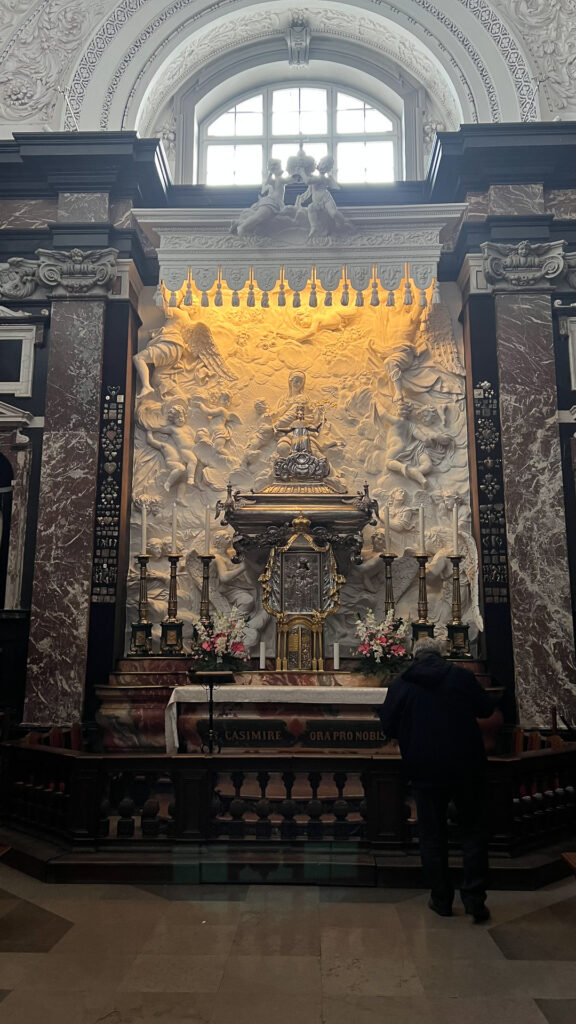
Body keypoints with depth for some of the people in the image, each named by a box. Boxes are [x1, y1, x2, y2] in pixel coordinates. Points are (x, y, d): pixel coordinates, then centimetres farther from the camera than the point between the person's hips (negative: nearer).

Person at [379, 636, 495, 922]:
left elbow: (388, 726, 0)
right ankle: (474, 898, 12)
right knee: (473, 831, 14)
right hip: (467, 767, 0)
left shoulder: (400, 685, -5)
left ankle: (441, 900, 21)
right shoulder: (461, 676, -5)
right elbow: (486, 708, 6)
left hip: (425, 770, 0)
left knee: (432, 835, 13)